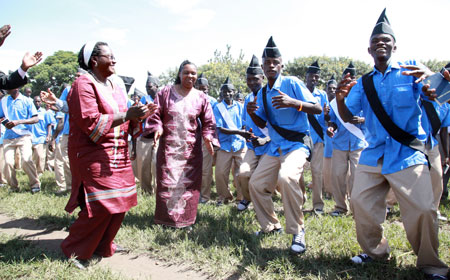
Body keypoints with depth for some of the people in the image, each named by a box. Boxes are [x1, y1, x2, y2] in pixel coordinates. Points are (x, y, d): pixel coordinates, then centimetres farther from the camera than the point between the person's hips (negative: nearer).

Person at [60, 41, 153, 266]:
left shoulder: (114, 87, 16)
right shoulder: (84, 85, -9)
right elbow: (91, 123, -20)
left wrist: (139, 115, 0)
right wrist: (127, 115, -22)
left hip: (118, 155, 8)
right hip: (94, 157, -8)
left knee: (119, 202, 8)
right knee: (100, 205, -10)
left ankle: (103, 245, 25)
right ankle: (74, 250, 10)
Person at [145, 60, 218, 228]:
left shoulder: (201, 98, 5)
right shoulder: (166, 92, 2)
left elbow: (208, 122, 8)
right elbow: (155, 114, 3)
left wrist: (207, 136, -9)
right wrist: (157, 128, -15)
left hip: (191, 149, 1)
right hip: (168, 147, -1)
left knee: (189, 183, 4)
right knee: (166, 182, 3)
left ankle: (186, 219, 18)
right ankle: (166, 218, 19)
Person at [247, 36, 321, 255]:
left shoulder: (292, 83, -7)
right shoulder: (262, 93, 11)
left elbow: (318, 109, -13)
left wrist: (293, 103, -29)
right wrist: (252, 113, -5)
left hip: (297, 144, -7)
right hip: (274, 147, 7)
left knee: (286, 177, -33)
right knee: (256, 183, 5)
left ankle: (297, 232, -15)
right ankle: (271, 226, 27)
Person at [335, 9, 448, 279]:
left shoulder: (411, 69, 0)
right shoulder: (363, 83, 9)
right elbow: (348, 116, 4)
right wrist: (340, 97, -17)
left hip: (407, 154, -4)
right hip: (373, 155, 4)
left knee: (423, 210, -8)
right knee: (361, 202, 6)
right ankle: (375, 251, 29)